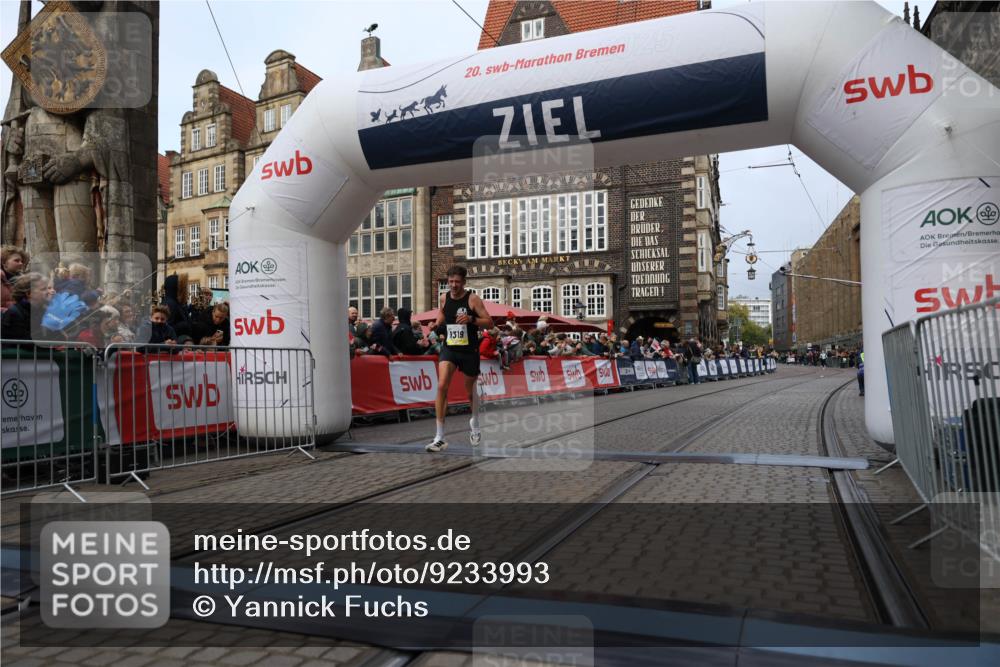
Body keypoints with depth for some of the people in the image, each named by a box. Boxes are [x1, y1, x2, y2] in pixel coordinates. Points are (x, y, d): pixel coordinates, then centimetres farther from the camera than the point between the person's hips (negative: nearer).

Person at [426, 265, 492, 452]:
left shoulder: (473, 299, -9)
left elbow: (489, 322, -11)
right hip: (449, 348, 2)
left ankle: (475, 423, 46)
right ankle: (439, 437, -15)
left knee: (470, 390, 14)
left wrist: (471, 319, -26)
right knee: (442, 386, -18)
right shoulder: (444, 298, 3)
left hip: (469, 350, -2)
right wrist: (437, 324, 2)